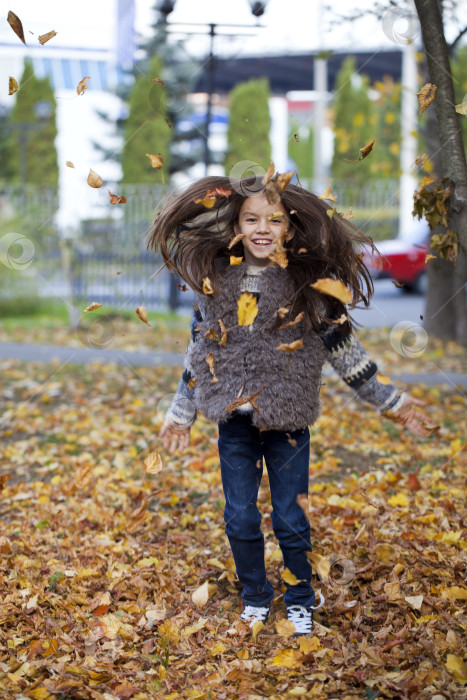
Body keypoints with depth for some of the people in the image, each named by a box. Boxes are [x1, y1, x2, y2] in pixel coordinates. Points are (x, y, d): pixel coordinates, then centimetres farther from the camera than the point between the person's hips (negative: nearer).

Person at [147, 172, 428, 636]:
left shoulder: (308, 285, -6)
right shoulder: (216, 283, 1)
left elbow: (343, 349, 2)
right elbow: (199, 351, 12)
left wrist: (391, 402, 4)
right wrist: (180, 414, 18)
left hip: (287, 423, -2)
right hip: (234, 423, 2)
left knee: (291, 519, 5)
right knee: (240, 519, 8)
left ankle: (300, 601, 26)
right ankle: (255, 598, 30)